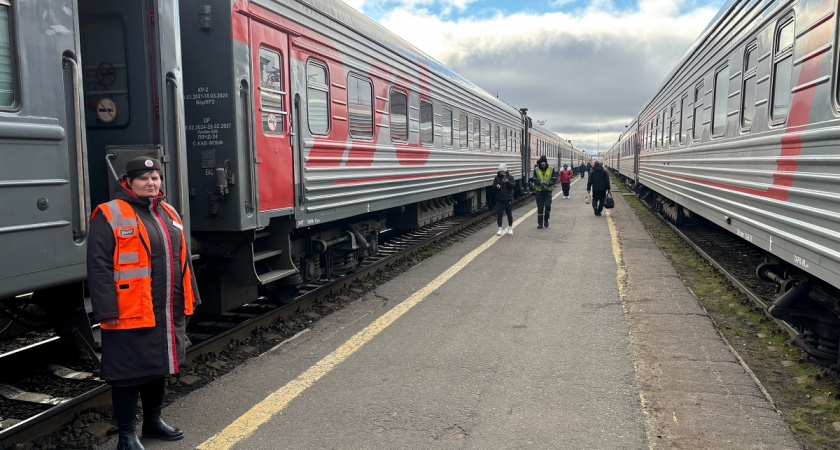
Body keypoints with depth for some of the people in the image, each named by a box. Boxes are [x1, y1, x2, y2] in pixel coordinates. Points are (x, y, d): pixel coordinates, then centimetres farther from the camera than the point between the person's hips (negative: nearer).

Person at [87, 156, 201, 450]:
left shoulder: (168, 213, 13)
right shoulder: (110, 215, -10)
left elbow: (182, 259, 19)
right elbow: (99, 268, -14)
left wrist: (189, 298, 16)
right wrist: (107, 311, -18)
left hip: (167, 314, 7)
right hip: (131, 314, -7)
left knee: (158, 367, 19)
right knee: (129, 373, 3)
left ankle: (153, 420, 36)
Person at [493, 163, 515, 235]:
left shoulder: (510, 177, 0)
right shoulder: (497, 178, 4)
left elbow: (514, 186, -9)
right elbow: (493, 186, 2)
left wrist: (508, 182, -25)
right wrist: (496, 186, -21)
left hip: (508, 199, -1)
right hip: (499, 199, 1)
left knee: (509, 214, 7)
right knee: (499, 214, -1)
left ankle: (510, 228, 23)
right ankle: (500, 229, 6)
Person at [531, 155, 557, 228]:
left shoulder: (551, 169, 1)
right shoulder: (536, 170, 1)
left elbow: (554, 179, -2)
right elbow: (534, 179, -4)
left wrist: (548, 184, -20)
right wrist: (540, 182, -25)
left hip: (548, 190, 0)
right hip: (539, 191, 1)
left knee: (547, 206, -11)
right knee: (540, 207, 3)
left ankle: (546, 220, 11)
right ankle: (540, 223, 11)